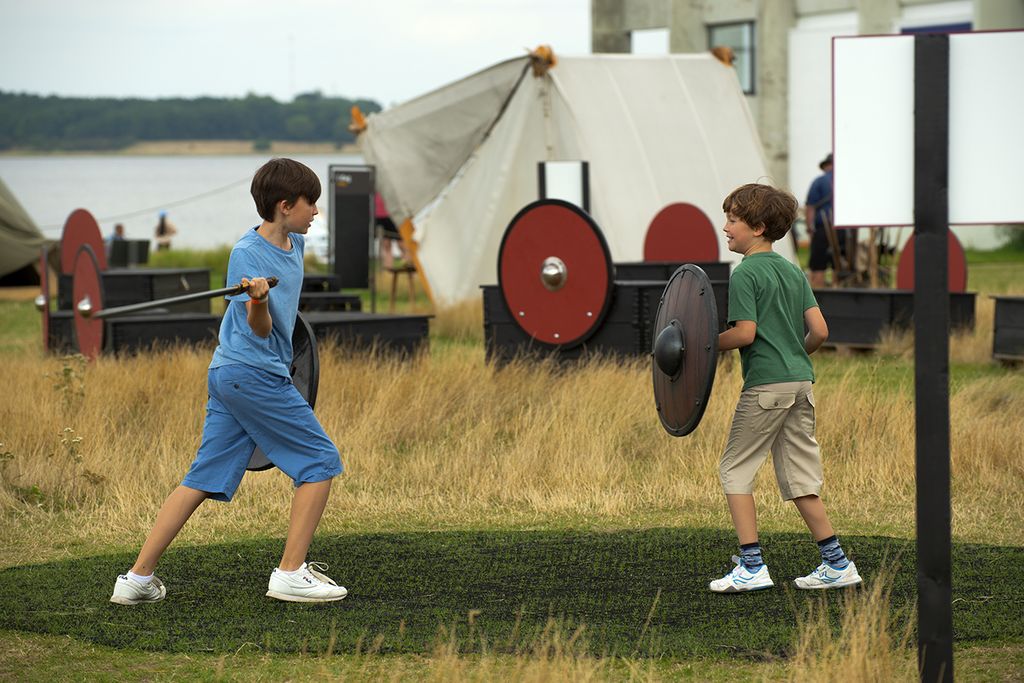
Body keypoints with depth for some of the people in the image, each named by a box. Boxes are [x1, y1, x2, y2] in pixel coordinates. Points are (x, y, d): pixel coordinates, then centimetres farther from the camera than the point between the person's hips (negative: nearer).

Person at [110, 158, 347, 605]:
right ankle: (291, 574, -3)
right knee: (320, 461, -3)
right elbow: (260, 330, -16)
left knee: (203, 480, 6)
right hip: (255, 373, -9)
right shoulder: (247, 253, -13)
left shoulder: (295, 243, 12)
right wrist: (258, 300, -32)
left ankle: (138, 577, 4)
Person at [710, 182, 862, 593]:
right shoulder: (794, 272, 14)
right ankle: (836, 564, 10)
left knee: (734, 469, 3)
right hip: (801, 382, 8)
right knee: (799, 477, 12)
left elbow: (745, 333, -17)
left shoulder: (745, 274, -8)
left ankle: (752, 567, -2)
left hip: (766, 385, -8)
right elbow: (819, 331, 8)